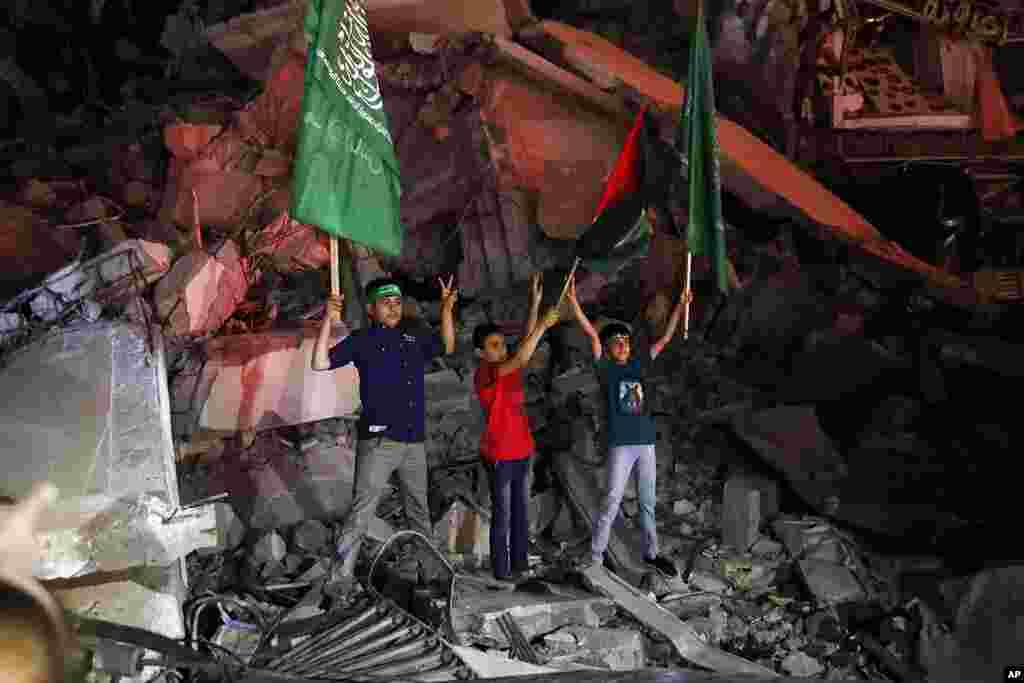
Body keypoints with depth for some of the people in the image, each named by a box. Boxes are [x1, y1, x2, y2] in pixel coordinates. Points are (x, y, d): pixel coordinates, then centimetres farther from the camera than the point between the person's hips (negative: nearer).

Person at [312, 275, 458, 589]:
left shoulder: (415, 337, 12)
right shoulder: (362, 340, -2)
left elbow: (446, 347, 29)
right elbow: (320, 363, -9)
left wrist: (447, 309, 17)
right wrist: (328, 319, -18)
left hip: (414, 441, 6)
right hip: (378, 441, -6)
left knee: (419, 511, 19)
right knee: (361, 511, -11)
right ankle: (341, 577, -8)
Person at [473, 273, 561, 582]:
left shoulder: (509, 367, 7)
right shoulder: (484, 374, -16)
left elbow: (527, 339, 3)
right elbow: (521, 360, -29)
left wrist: (535, 301, -5)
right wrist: (544, 325, -28)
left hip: (522, 450, 8)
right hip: (499, 454, -8)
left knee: (521, 509, 14)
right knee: (502, 513, 1)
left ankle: (520, 561, 24)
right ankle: (501, 569, 10)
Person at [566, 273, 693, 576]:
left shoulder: (639, 364, 10)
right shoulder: (606, 369, -2)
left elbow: (666, 338, 14)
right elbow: (592, 334, -11)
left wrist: (680, 305, 11)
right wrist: (573, 300, -22)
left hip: (646, 442, 5)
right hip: (620, 444, -4)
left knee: (648, 502, 13)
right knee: (612, 502, -5)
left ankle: (651, 553, 26)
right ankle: (595, 557, 2)